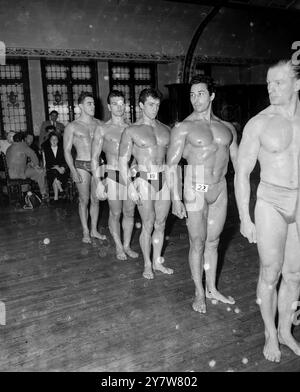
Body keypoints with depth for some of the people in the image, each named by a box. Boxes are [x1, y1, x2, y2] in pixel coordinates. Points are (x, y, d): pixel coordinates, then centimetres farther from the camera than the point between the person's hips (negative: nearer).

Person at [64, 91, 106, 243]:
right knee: (84, 200, 3)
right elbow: (67, 151, -3)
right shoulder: (72, 127, -2)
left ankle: (94, 230, 22)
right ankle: (85, 232, 16)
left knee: (95, 199, 9)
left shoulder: (99, 124, 8)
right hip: (82, 166, -3)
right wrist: (73, 171, -13)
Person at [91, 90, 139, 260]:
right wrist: (98, 182, -11)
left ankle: (127, 245, 26)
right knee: (115, 213, 6)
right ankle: (119, 247, 24)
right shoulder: (103, 130, -1)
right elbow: (95, 158, -3)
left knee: (130, 213, 10)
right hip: (113, 175, -3)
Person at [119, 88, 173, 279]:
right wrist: (130, 186, -13)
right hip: (144, 181, -4)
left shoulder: (166, 130, 10)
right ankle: (147, 264, 22)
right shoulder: (131, 131, -2)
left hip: (165, 180, 4)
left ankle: (157, 261, 28)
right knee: (148, 225, 3)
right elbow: (123, 161, -4)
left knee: (160, 224, 11)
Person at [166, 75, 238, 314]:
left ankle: (212, 289, 30)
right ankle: (200, 293, 22)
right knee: (198, 243, 4)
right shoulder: (183, 128, -5)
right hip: (196, 189, -4)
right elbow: (172, 164, -9)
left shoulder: (227, 128, 8)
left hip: (220, 189, 4)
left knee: (213, 242, 14)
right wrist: (176, 199, -16)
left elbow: (237, 160, 13)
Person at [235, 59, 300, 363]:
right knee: (270, 274, 6)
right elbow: (242, 173, -6)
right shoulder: (259, 123, -7)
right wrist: (244, 218, -9)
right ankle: (270, 334, 28)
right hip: (271, 204, -3)